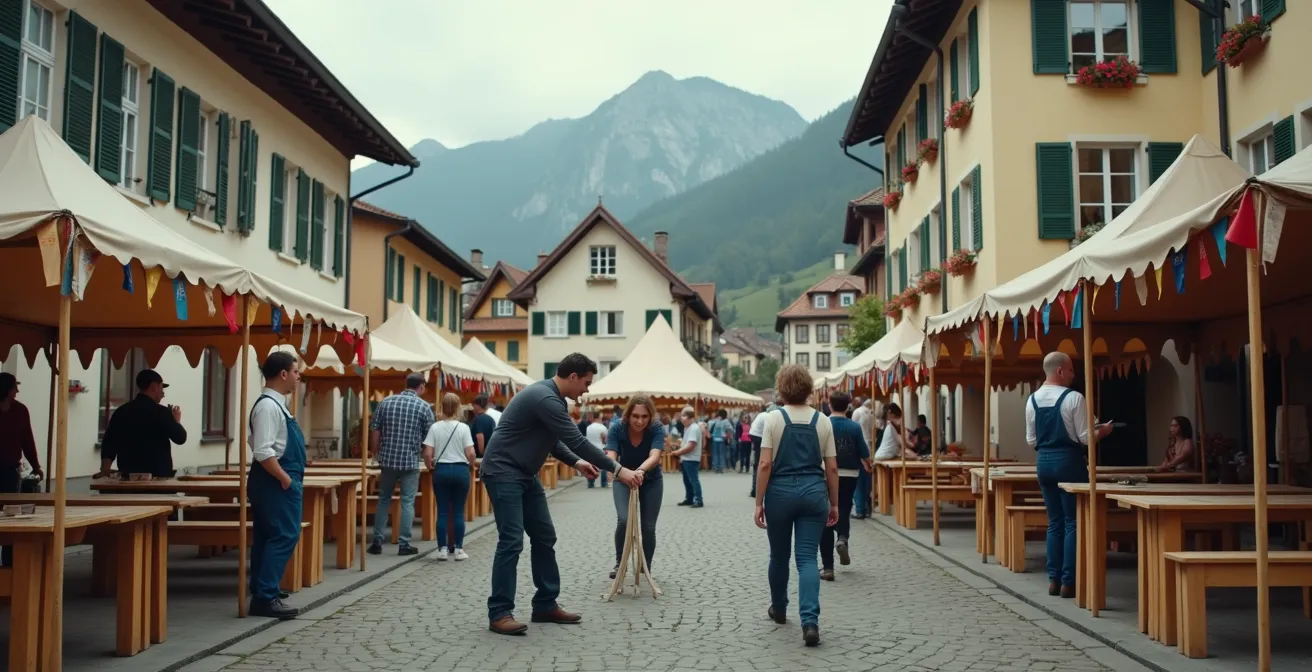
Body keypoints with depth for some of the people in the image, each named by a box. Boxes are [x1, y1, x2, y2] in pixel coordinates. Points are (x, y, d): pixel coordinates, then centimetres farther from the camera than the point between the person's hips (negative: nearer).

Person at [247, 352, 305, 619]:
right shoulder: (268, 405, -17)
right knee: (284, 536, -9)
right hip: (276, 482, -11)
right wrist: (285, 479, -19)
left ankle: (262, 594, 20)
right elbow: (263, 452, -24)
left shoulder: (276, 404, 15)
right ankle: (266, 597, -8)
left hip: (278, 481, 11)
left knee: (267, 537, 13)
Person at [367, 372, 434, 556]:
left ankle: (377, 542, 15)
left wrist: (379, 454, 14)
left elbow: (374, 431, 3)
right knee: (407, 503, 3)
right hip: (411, 461, -3)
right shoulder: (424, 407, -4)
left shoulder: (385, 402, 4)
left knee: (383, 500, 14)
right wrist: (425, 453, 18)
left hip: (388, 459, 3)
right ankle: (404, 544, 3)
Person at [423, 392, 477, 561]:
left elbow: (427, 454, -6)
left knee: (442, 511, 6)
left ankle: (443, 549, 7)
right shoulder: (463, 427, -6)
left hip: (441, 470, 1)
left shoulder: (435, 427, -3)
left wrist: (430, 466, 14)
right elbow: (471, 454, -9)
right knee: (458, 512, 5)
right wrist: (473, 462, 14)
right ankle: (458, 549, 7)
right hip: (461, 470, -1)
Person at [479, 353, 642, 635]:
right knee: (512, 541, -12)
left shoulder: (550, 397, 10)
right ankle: (499, 614, -5)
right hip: (503, 472, -10)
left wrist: (576, 462, 8)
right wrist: (618, 470, -20)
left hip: (525, 474, 11)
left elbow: (552, 440, 22)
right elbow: (577, 441, -24)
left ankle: (546, 605, 15)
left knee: (544, 537, 9)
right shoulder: (544, 398, -23)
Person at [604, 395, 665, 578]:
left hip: (651, 481, 0)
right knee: (624, 520, -19)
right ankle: (619, 563, 2)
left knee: (648, 527, -2)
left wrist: (640, 471, -62)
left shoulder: (656, 429, -27)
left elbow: (654, 457, -42)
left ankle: (646, 567, 20)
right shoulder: (617, 429, -25)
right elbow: (610, 457, -36)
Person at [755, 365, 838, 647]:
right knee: (807, 558, 0)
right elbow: (832, 468, 3)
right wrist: (834, 503, 12)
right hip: (814, 491, 1)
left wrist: (759, 503, -4)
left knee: (779, 555, 17)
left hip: (781, 491, -1)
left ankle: (779, 609, 37)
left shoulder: (774, 419, -4)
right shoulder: (823, 421, 2)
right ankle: (810, 621, -16)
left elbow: (765, 465, -9)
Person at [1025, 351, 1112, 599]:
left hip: (1044, 461, 6)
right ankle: (1068, 582, 1)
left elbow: (1031, 441, 8)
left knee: (1054, 522, 13)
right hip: (1069, 460, -6)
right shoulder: (1074, 398, -13)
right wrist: (1102, 430, 7)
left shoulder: (1032, 400, 5)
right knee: (1073, 522, 1)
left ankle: (1053, 579, 14)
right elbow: (1085, 438, -12)